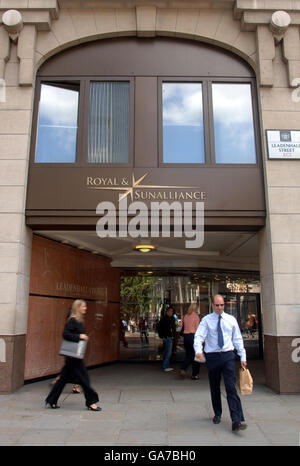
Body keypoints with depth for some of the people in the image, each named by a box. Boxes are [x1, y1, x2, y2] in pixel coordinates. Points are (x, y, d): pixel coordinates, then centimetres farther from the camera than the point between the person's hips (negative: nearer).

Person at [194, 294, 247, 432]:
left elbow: (237, 339, 11)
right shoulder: (206, 320, -1)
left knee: (231, 387, -8)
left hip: (228, 355, 0)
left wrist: (242, 357, 6)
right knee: (214, 387, 12)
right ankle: (217, 414, 30)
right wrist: (198, 350, -30)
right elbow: (199, 336, -11)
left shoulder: (231, 320, 6)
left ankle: (237, 421, -10)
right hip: (212, 356, 0)